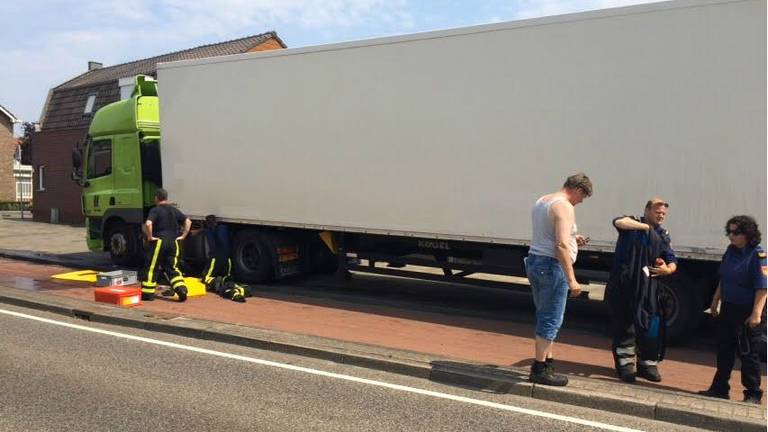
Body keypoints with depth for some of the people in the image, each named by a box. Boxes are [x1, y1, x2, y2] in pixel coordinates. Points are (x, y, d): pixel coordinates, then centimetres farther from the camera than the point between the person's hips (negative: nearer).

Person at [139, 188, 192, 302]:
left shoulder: (155, 210, -7)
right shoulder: (174, 210, 11)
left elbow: (148, 224, -23)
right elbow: (188, 222, 12)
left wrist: (150, 237, -11)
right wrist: (183, 236, 10)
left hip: (159, 242, -5)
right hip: (173, 242, 5)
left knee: (151, 268, 5)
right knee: (172, 268, 11)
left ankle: (148, 293, 11)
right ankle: (182, 290, -2)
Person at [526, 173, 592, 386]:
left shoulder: (541, 201, 16)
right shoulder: (564, 207, -14)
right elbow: (561, 245, -23)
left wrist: (571, 239, 27)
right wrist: (571, 279, -24)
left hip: (534, 261, 10)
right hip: (552, 265, -10)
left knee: (545, 317, 17)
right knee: (551, 319, -3)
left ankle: (547, 361, 24)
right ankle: (540, 369, 1)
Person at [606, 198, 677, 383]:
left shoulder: (663, 235, 15)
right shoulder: (633, 224, 2)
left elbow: (672, 261, 14)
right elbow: (619, 222, -22)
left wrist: (667, 269, -9)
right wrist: (644, 226, -13)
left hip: (648, 287, 4)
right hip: (623, 285, -4)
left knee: (651, 327, 4)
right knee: (624, 326, 2)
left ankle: (647, 364, 19)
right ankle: (626, 364, 14)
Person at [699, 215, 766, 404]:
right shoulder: (731, 251, 8)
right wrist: (715, 301, 21)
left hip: (746, 312, -8)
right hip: (728, 308, 8)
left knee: (749, 353, 3)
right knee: (724, 350, 14)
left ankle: (753, 394, 15)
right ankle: (719, 389, 25)